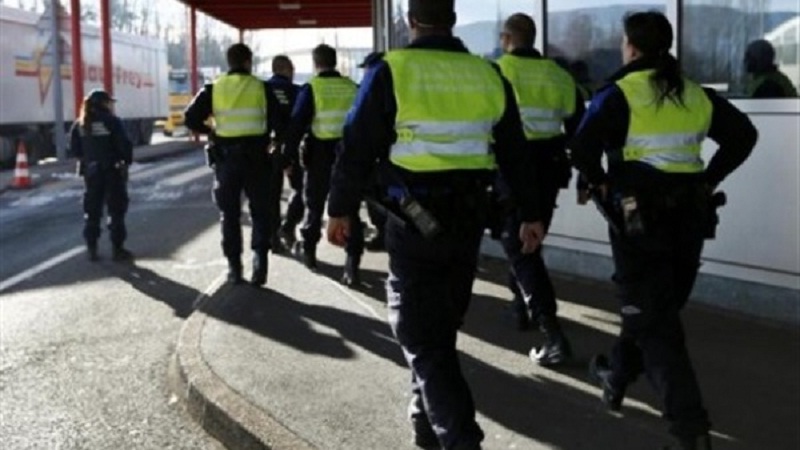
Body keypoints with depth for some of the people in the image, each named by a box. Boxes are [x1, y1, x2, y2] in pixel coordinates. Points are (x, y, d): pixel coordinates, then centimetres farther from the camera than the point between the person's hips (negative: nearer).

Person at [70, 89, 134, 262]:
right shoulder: (112, 122, -12)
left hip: (91, 172, 5)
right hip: (113, 171, -5)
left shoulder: (80, 125, 3)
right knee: (116, 210, 3)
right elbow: (125, 145, -15)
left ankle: (92, 249, 12)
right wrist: (127, 161, 1)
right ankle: (117, 248, 4)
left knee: (92, 212, 12)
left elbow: (74, 149, 4)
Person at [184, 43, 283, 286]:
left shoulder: (214, 89, 1)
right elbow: (278, 121, -8)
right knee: (260, 211, 9)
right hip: (255, 155, -1)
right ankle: (259, 260, -6)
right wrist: (269, 140, 10)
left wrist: (209, 132, 10)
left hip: (225, 156, 1)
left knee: (229, 213, 11)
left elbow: (191, 118, -5)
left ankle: (234, 268, 12)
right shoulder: (261, 88, -2)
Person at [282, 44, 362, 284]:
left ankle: (309, 252, 31)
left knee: (314, 205, 17)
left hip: (320, 156, -2)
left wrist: (289, 155, -4)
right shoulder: (352, 87, 2)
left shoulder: (311, 88, -8)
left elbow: (297, 125, -11)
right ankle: (352, 263, -6)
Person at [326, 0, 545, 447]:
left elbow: (358, 148, -7)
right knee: (443, 326, 21)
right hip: (469, 218, 5)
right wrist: (530, 214, 20)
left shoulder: (391, 72, -8)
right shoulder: (489, 75, 6)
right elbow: (516, 153, 12)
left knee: (422, 338, 0)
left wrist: (341, 209, 5)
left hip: (414, 221, -5)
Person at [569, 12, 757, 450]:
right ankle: (616, 376, 42)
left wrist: (599, 182, -6)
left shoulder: (620, 93, -9)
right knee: (655, 306, 22)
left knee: (652, 319, 0)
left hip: (639, 216, -6)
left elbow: (582, 147, -22)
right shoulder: (697, 94, 8)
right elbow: (743, 135, 10)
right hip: (689, 214, 6)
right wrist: (708, 180, 10)